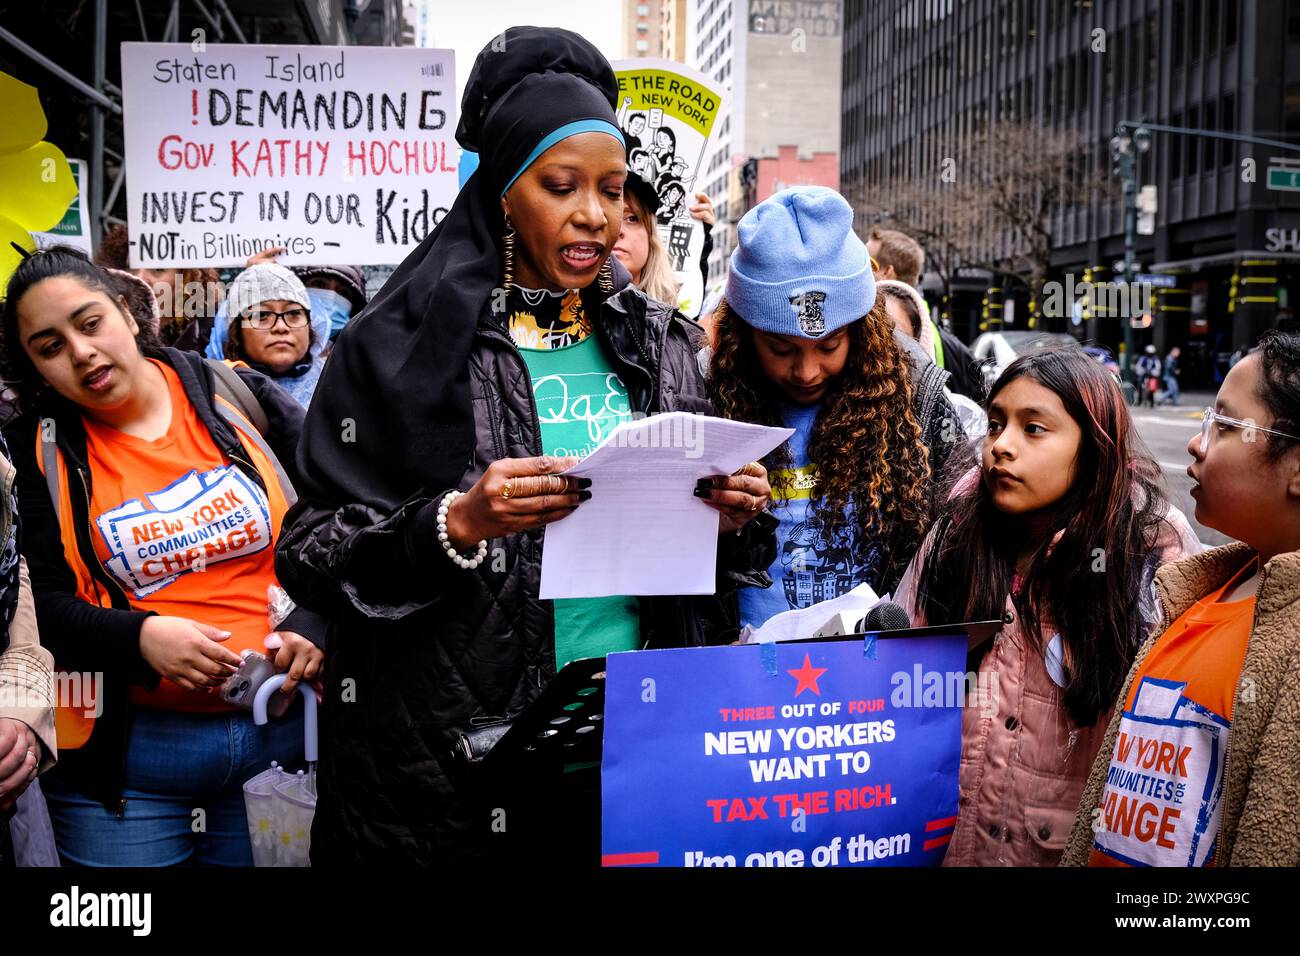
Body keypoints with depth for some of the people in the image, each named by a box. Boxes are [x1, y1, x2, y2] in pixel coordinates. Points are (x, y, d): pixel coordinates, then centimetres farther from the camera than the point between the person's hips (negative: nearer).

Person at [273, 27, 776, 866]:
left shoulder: (659, 340, 6)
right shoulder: (408, 343, -7)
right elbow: (309, 553, -8)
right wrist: (454, 524, -24)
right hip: (451, 762, -3)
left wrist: (734, 518, -8)